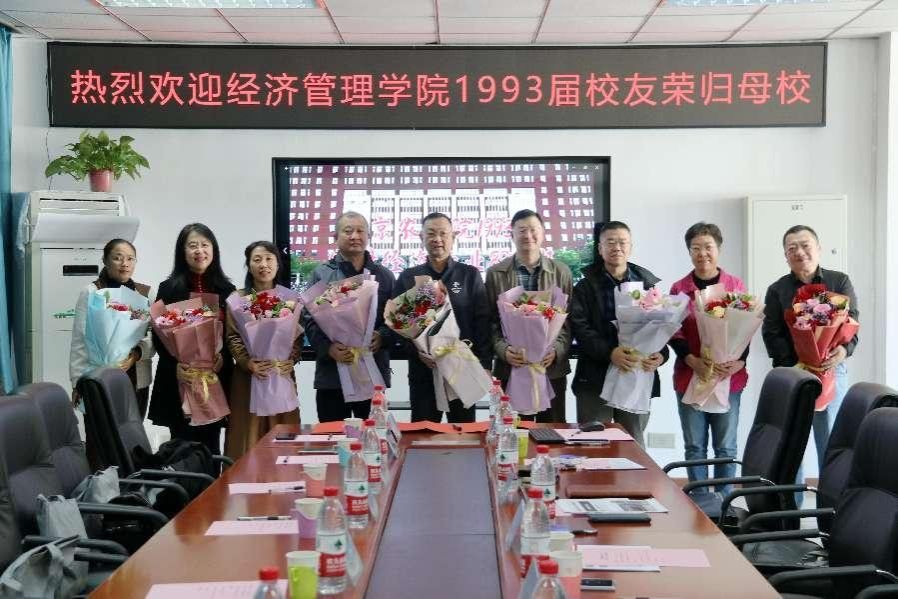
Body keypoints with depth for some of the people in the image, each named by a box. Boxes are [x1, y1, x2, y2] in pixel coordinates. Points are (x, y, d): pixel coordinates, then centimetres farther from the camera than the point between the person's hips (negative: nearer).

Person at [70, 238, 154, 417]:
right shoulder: (91, 292, -2)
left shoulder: (145, 293, 7)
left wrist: (136, 354, -17)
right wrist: (78, 382, -6)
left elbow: (154, 337, 3)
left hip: (137, 381, 3)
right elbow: (80, 339, -2)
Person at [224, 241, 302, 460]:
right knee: (249, 434, -1)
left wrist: (288, 362, -14)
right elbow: (233, 338, -3)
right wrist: (249, 363, -19)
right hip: (247, 376, -1)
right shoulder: (238, 298, 4)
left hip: (282, 376, 1)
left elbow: (298, 338, 4)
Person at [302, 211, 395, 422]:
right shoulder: (321, 274, 5)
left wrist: (382, 337, -12)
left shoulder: (384, 276, 11)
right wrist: (329, 348, -17)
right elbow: (309, 319, -1)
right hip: (331, 375, -1)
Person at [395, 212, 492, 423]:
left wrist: (485, 365, -6)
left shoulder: (470, 275, 6)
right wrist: (418, 351, -11)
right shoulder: (407, 278, 8)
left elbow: (482, 322, 1)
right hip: (422, 370, 1)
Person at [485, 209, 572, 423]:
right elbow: (489, 321, 4)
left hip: (552, 369, 1)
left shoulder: (561, 271, 6)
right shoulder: (495, 273, 4)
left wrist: (556, 350, -11)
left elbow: (569, 319, 5)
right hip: (510, 368, -1)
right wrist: (502, 349, -13)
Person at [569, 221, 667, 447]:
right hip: (595, 379, -2)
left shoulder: (650, 284, 11)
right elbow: (580, 328, -7)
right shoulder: (585, 287, 5)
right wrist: (609, 352, -22)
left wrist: (660, 354, -14)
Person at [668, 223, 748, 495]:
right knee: (695, 447, 6)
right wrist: (693, 361, -17)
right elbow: (673, 332, 1)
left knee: (725, 447, 5)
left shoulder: (736, 286, 4)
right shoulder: (679, 288, 6)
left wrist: (740, 361, -15)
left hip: (729, 377, 0)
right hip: (689, 377, 1)